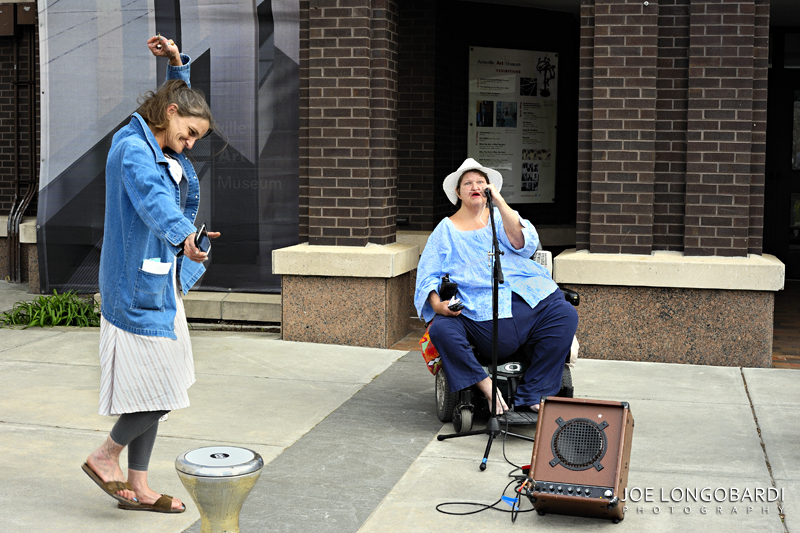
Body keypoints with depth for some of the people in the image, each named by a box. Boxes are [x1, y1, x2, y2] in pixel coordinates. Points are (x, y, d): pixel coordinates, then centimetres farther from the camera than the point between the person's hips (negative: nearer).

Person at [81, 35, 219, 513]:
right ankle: (105, 457, 13)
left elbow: (182, 98, 34)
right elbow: (153, 198, -38)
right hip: (139, 290, -10)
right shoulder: (133, 150, -15)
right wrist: (185, 235, -56)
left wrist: (178, 64, 16)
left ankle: (137, 488, 19)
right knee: (163, 392, -8)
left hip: (161, 285, 10)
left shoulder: (160, 148, 14)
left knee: (155, 393, 11)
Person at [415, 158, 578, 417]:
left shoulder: (500, 218, 20)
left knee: (565, 313, -23)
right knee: (440, 330, -29)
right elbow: (428, 276, 10)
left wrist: (498, 201, -7)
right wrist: (437, 305, -11)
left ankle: (530, 396, -21)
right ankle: (486, 386, -22)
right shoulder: (446, 230, 17)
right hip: (478, 312, -1)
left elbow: (524, 244, -1)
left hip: (525, 297, 2)